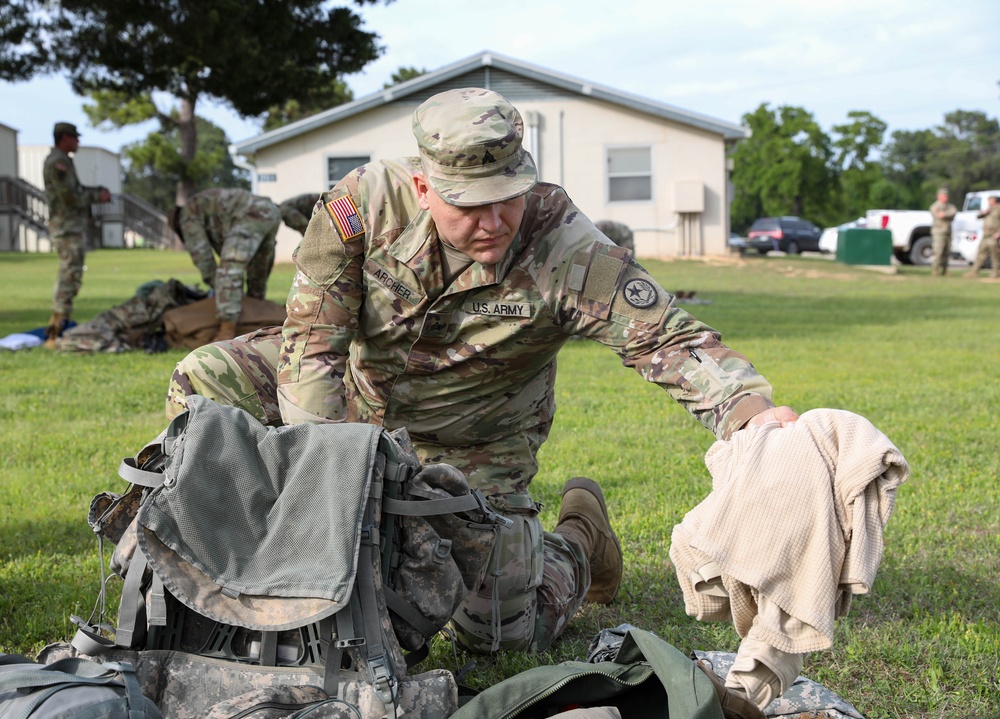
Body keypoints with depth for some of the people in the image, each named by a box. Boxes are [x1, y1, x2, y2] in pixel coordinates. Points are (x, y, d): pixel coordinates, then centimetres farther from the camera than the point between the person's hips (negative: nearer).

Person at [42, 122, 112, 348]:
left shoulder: (61, 161, 18)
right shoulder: (58, 163, -15)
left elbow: (75, 190, 24)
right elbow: (70, 198, -20)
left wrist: (98, 191, 9)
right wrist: (97, 196, -8)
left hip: (73, 227, 11)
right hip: (67, 227, -11)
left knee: (69, 279, 16)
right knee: (69, 279, -12)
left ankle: (55, 328, 22)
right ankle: (56, 334, -12)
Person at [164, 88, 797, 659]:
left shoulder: (566, 250, -29)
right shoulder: (369, 199, -26)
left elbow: (669, 336, -33)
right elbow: (313, 335, -24)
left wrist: (752, 407, -52)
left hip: (471, 450, -2)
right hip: (357, 393, 3)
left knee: (498, 630, -7)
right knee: (204, 384, -14)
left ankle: (577, 544, 27)